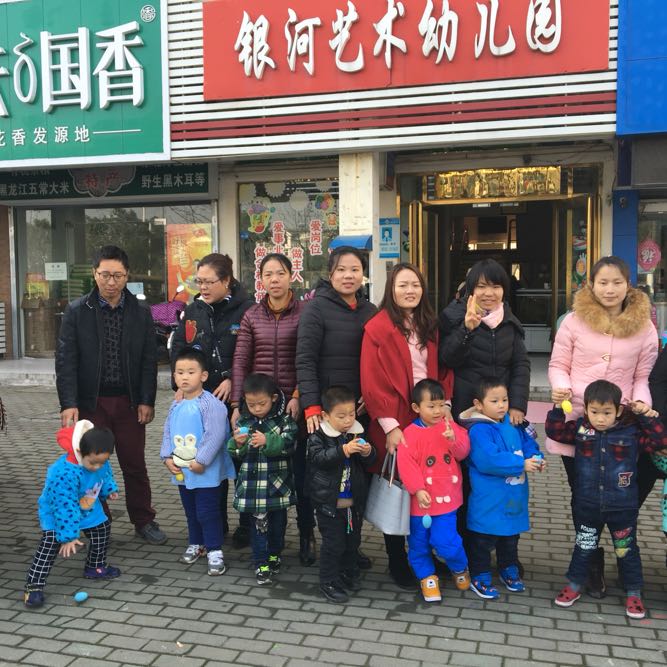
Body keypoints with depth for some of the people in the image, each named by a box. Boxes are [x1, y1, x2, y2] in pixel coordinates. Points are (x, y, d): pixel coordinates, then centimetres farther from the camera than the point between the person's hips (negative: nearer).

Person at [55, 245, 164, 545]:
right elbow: (65, 361, -5)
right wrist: (69, 404, -14)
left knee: (135, 464, 9)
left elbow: (149, 361, 3)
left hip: (130, 402, 1)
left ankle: (144, 520, 24)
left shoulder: (140, 312, 3)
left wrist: (147, 401, -4)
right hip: (90, 402, -1)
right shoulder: (76, 311, -1)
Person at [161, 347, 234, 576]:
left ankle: (214, 551, 11)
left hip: (205, 472, -7)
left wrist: (201, 460, -21)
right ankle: (196, 544, 37)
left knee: (207, 512, -1)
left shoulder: (211, 404, -17)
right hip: (181, 470, 7)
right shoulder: (176, 406, 6)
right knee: (190, 510, 21)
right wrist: (168, 457, 0)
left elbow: (215, 435, -22)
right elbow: (167, 432, 12)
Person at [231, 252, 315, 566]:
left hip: (295, 404, -2)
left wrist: (299, 397, -12)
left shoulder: (304, 312, 0)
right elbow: (240, 362, 4)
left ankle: (306, 537, 17)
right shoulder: (251, 316, 7)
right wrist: (237, 405, -3)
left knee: (300, 470, 2)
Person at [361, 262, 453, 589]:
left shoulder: (430, 326, 12)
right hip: (394, 424, -5)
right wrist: (390, 426, -15)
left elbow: (443, 370, 14)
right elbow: (372, 382, -12)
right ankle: (398, 564, 22)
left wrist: (445, 406, 0)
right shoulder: (378, 327, -8)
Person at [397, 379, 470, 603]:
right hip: (422, 499, -1)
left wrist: (454, 439, -22)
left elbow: (463, 453, -3)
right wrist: (418, 490, -20)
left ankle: (460, 569, 26)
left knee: (446, 542, -4)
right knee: (419, 543, 11)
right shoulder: (410, 433, -12)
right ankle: (427, 577, 33)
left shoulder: (450, 426, 0)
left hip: (447, 498, 1)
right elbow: (406, 464, -15)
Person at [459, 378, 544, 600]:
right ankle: (479, 578, 21)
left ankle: (509, 571, 42)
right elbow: (489, 460, -29)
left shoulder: (513, 424, 3)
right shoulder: (478, 430, -21)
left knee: (511, 538, 24)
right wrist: (521, 464, -27)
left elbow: (528, 443, 11)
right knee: (483, 540, 6)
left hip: (514, 498, 7)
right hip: (488, 502, -7)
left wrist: (536, 458, -11)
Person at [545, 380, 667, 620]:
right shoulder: (579, 428, -6)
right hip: (587, 507, 1)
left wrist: (647, 416, -17)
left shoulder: (632, 431, -9)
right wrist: (558, 408, -20)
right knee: (584, 548, 16)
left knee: (627, 550, 14)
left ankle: (634, 593, 31)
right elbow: (554, 431, -6)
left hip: (623, 508, -1)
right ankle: (574, 586, 32)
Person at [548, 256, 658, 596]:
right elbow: (558, 364, 4)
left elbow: (642, 377, 7)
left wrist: (641, 403, -11)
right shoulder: (574, 321, -2)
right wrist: (560, 387, -16)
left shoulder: (644, 327, 3)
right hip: (576, 421, 0)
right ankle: (593, 565, 26)